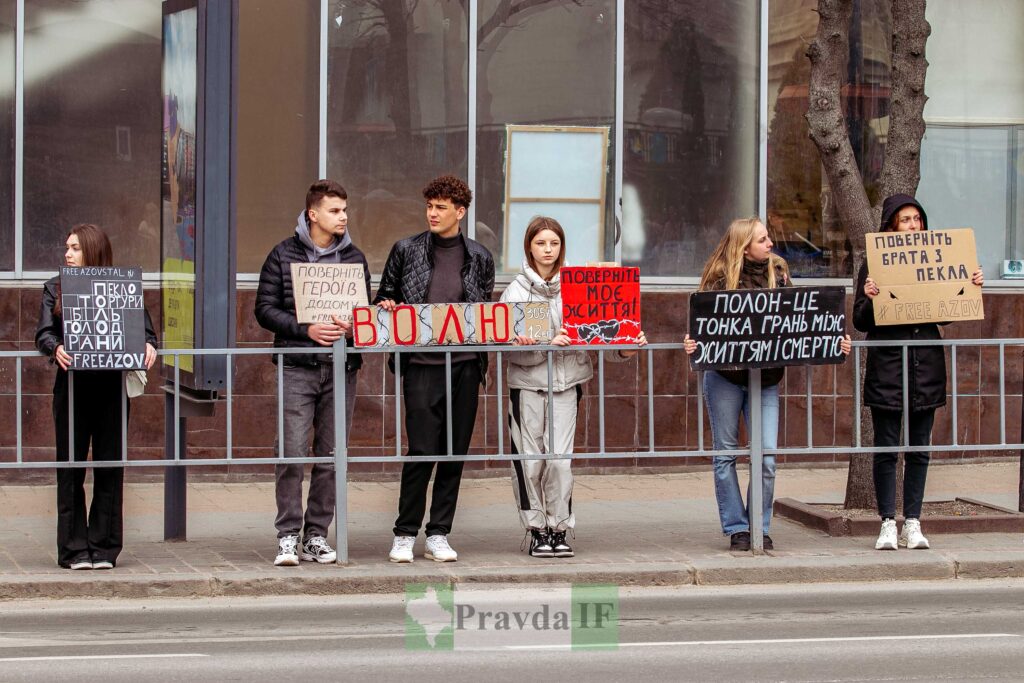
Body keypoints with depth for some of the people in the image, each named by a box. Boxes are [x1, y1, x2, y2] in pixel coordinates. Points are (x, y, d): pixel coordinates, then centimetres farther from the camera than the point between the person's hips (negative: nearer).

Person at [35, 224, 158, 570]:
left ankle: (104, 549, 8)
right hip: (71, 383, 1)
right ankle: (74, 550, 6)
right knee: (70, 467, 1)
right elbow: (43, 334, 2)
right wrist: (56, 349, -19)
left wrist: (148, 346, -16)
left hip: (111, 385, -1)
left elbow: (144, 330, 6)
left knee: (110, 466, 2)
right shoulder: (55, 288, 10)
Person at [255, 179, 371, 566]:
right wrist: (307, 329, -13)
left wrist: (352, 327, -7)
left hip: (341, 369, 3)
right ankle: (288, 537, -3)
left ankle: (316, 537, 12)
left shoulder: (354, 258, 12)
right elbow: (265, 309, 0)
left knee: (331, 457, 5)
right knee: (292, 452, -9)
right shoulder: (284, 255, 3)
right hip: (298, 366, -3)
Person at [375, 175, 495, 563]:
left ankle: (438, 535, 11)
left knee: (455, 451, 4)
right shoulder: (406, 251, 7)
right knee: (422, 448, -9)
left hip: (465, 363, 2)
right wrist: (387, 307, -9)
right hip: (421, 363, -2)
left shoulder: (479, 258, 11)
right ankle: (405, 535, 2)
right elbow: (384, 298, 14)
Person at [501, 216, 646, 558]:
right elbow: (511, 347, -8)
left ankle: (560, 529, 6)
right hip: (527, 384, 0)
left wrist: (622, 350, -13)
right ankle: (537, 530, 13)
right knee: (530, 461, 1)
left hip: (566, 382, 1)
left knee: (559, 460, -6)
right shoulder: (516, 291, 1)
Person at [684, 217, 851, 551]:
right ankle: (737, 528, 13)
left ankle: (760, 528, 9)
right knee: (726, 454, 4)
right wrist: (692, 342, -28)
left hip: (766, 377, 2)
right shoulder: (721, 278, -4)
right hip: (725, 376, -2)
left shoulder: (779, 272, 6)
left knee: (767, 457, -4)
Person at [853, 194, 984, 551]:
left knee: (919, 447, 6)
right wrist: (869, 298, -22)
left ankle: (913, 523, 13)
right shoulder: (873, 265, -1)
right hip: (886, 365, -3)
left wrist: (971, 287, 1)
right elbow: (860, 321, -2)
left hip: (926, 364, 3)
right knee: (886, 447, 0)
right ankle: (888, 523, 6)